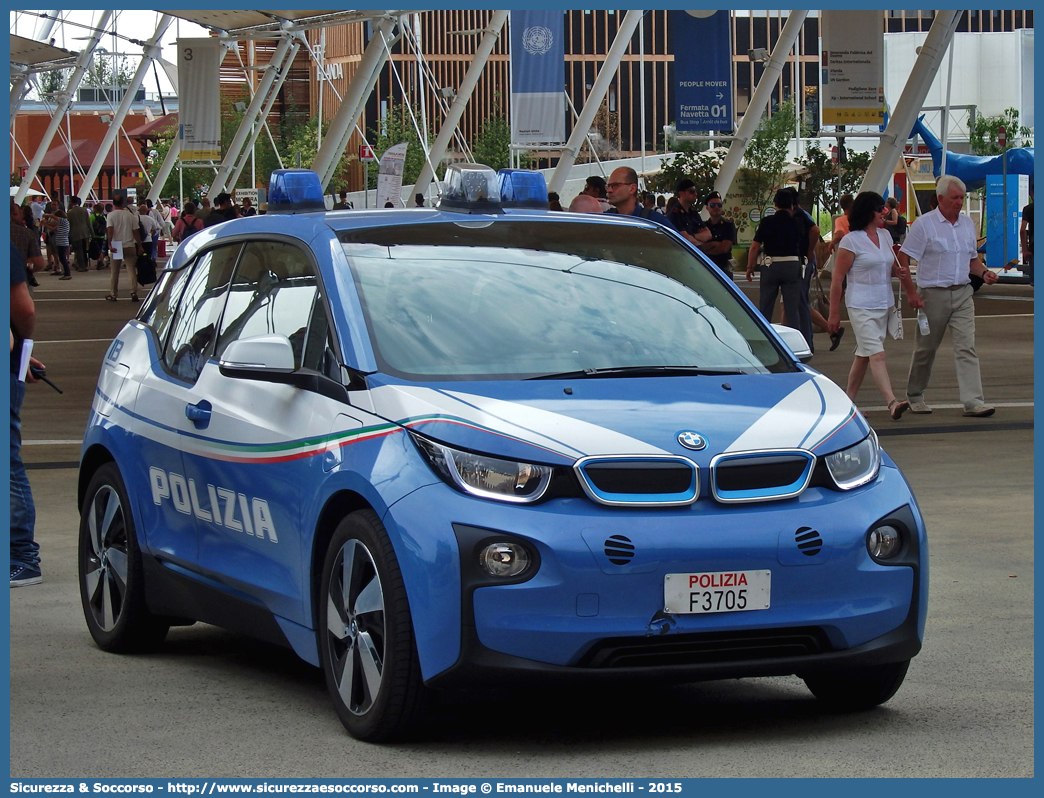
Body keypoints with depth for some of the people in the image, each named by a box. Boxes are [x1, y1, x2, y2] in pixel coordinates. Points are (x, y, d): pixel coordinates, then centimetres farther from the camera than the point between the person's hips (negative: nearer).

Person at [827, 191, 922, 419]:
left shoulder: (885, 236, 12)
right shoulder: (851, 241, -9)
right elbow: (837, 279, -8)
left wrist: (899, 272, 0)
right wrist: (834, 313, -9)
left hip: (884, 304, 7)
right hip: (861, 306, -7)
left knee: (864, 354, 12)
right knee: (876, 354, -15)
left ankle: (848, 400, 21)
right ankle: (892, 402, -25)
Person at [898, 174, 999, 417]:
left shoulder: (967, 224, 11)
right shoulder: (924, 224, -6)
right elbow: (903, 260, -8)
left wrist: (984, 273, 1)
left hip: (963, 294, 4)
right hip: (934, 294, -4)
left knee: (967, 347, -7)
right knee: (926, 348, 8)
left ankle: (973, 401, -12)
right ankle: (915, 396, 25)